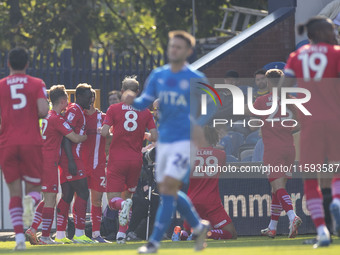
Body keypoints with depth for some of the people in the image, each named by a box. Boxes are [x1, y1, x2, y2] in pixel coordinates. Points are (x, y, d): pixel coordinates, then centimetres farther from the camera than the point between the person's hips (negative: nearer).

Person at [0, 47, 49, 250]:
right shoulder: (37, 84, 4)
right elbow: (43, 111, -9)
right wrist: (33, 115, 12)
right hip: (31, 142, -1)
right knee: (34, 187, 10)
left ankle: (19, 236, -9)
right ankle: (31, 201, -27)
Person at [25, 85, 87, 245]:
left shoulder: (48, 117, 14)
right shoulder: (57, 119, -14)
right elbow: (75, 138, -17)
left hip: (42, 161, 9)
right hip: (49, 163, -9)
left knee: (48, 199, 16)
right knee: (50, 199, -6)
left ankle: (33, 230, 11)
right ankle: (45, 237, -5)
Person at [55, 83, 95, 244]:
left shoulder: (79, 112, 21)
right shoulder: (74, 110, -11)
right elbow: (66, 136, -18)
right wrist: (71, 161, -23)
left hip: (70, 160, 10)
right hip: (72, 159, -10)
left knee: (67, 196, 9)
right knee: (82, 193, -12)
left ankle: (60, 235, 10)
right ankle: (79, 234, -14)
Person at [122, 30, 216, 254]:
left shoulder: (195, 79, -6)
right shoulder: (158, 76, 8)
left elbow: (211, 106, 0)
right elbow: (144, 103, 5)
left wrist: (199, 123, -19)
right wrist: (132, 100, -18)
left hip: (186, 141, -6)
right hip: (164, 140, 6)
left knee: (168, 189, -13)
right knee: (168, 191, 11)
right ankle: (199, 226, 31)